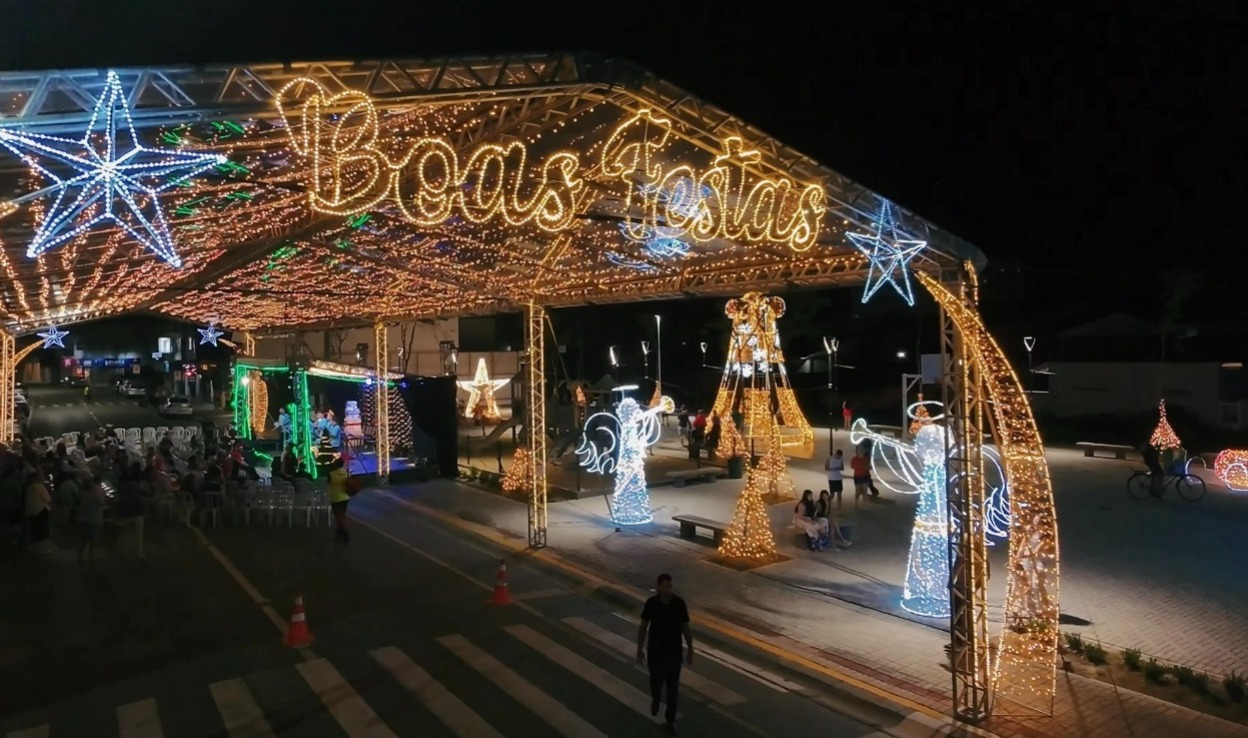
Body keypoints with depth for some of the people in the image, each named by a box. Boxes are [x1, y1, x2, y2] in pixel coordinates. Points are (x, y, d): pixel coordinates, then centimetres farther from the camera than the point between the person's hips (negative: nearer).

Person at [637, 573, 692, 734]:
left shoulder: (679, 603, -12)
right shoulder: (651, 603, -12)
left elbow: (686, 629, -3)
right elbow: (643, 627, -1)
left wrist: (690, 651, -1)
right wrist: (640, 649, 1)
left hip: (674, 651, 0)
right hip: (655, 650, 0)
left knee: (672, 686, 6)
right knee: (656, 681, 8)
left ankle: (671, 719, 24)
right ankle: (655, 698, 45)